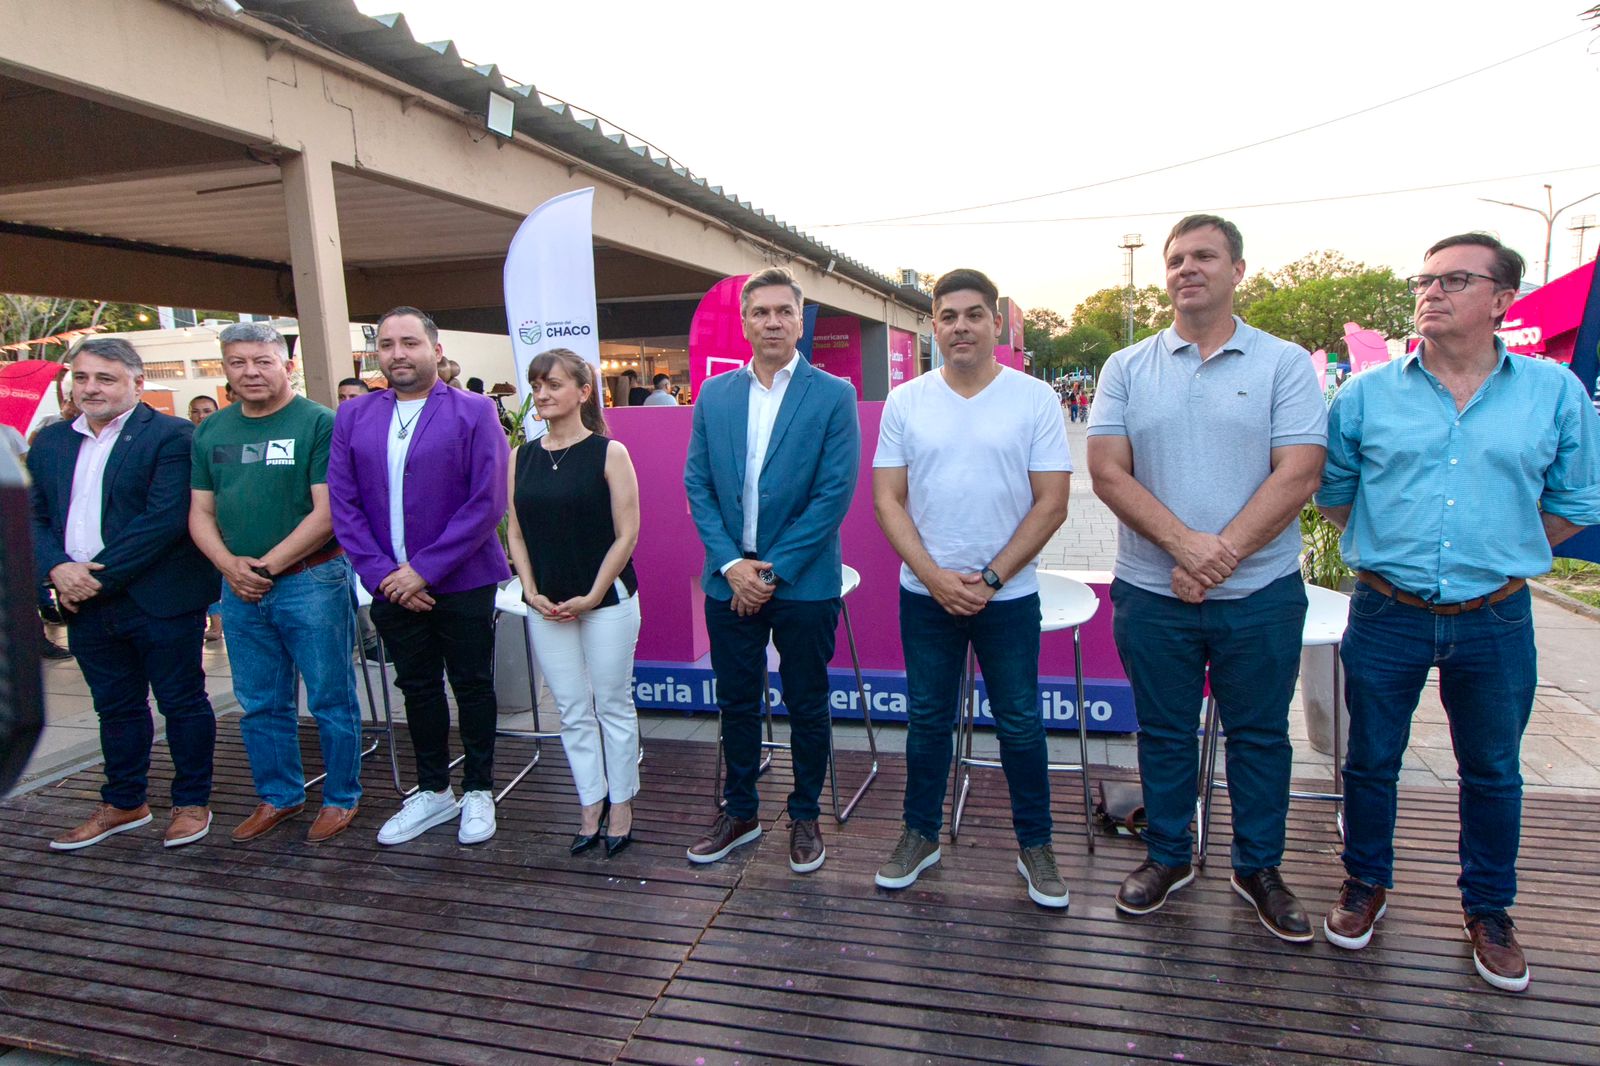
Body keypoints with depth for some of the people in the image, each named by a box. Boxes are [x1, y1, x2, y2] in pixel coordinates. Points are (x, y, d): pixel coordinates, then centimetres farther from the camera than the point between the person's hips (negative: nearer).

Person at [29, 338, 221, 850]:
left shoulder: (173, 436, -11)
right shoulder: (50, 442, 11)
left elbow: (166, 519, -18)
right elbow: (34, 515, 10)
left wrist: (100, 574, -17)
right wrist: (57, 568, -9)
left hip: (160, 600, -6)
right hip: (86, 602, 6)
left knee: (182, 702, 7)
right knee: (115, 707, 18)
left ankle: (192, 802, 21)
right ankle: (123, 803, 33)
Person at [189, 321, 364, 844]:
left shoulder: (319, 424, -7)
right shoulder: (210, 431, 10)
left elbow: (327, 513, -13)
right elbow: (200, 513, 11)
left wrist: (267, 566, -13)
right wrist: (231, 565, -6)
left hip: (312, 581, -5)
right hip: (238, 587, 5)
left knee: (330, 699, 5)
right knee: (260, 704, 15)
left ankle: (341, 798, 20)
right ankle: (278, 796, 31)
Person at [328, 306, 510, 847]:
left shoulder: (474, 412, -7)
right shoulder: (353, 416, 6)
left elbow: (487, 502, -14)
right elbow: (344, 505, 2)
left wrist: (423, 569, -16)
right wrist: (382, 574, -9)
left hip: (462, 584, -4)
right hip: (391, 587, 4)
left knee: (472, 685, 9)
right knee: (417, 688, 16)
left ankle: (477, 791, 27)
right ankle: (433, 792, 32)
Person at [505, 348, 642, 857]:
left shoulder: (609, 453, -7)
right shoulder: (522, 457, 6)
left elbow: (626, 535, -8)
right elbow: (516, 533, 9)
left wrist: (592, 596, -12)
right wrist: (532, 592, -3)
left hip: (606, 600, -4)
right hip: (546, 606, 4)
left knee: (613, 706, 7)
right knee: (573, 711, 11)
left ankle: (620, 806, 22)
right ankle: (591, 806, 24)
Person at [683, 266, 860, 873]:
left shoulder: (833, 395, -6)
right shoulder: (713, 395, 6)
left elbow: (835, 493, -11)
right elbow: (697, 484, 4)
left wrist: (774, 571, -13)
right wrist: (730, 562, -8)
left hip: (804, 582, -3)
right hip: (730, 579, 3)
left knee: (807, 706, 10)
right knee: (736, 703, 15)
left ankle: (805, 817, 30)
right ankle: (740, 813, 33)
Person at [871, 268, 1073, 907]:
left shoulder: (1034, 399, -3)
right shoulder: (905, 402, 2)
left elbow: (1052, 502, -6)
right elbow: (887, 501, -1)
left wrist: (990, 578, -12)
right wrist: (936, 577, -11)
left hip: (1008, 595, -1)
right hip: (925, 593, 2)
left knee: (1020, 723, 10)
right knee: (927, 719, 13)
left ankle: (1034, 845, 28)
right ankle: (921, 835, 30)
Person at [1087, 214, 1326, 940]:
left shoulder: (1285, 364, 0)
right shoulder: (1127, 369, 3)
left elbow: (1299, 474, -9)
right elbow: (1108, 472, -7)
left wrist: (1222, 552, -18)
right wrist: (1184, 543, -19)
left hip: (1259, 592, 0)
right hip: (1150, 592, 1)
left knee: (1259, 735, 12)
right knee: (1163, 732, 13)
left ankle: (1260, 868, 32)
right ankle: (1168, 856, 32)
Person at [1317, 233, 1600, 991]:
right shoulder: (1366, 394, 0)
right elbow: (1334, 493, 9)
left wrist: (1500, 555, 5)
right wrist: (1389, 550, 4)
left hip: (1495, 621, 1)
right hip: (1386, 615, 0)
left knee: (1493, 772, 14)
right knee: (1371, 760, 11)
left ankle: (1488, 910, 34)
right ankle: (1366, 883, 32)